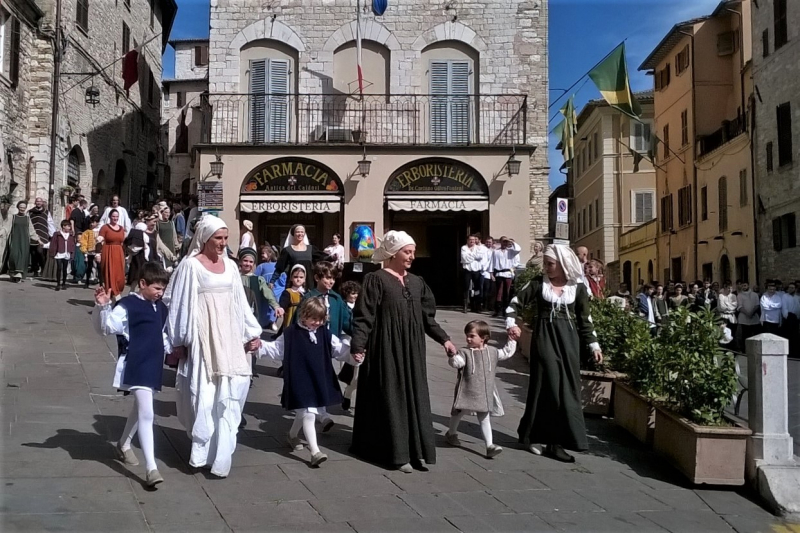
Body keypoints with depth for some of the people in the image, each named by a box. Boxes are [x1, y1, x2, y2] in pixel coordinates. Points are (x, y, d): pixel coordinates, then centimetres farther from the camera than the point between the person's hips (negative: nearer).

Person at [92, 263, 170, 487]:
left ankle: (123, 446, 46)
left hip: (154, 366, 8)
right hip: (136, 366, -8)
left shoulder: (161, 308, 12)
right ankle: (151, 467, -16)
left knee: (140, 410, 23)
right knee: (146, 414, -16)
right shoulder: (127, 306, -11)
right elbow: (106, 327, -19)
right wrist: (102, 307, -33)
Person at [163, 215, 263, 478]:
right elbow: (179, 304, -4)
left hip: (228, 336, 5)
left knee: (229, 393, 1)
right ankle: (203, 451, 14)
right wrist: (178, 342, -5)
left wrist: (253, 333, 11)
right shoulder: (191, 265, -5)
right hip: (202, 336, -5)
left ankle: (220, 454, 9)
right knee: (204, 394, 0)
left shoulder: (230, 266, 11)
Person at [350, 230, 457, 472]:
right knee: (391, 398, 0)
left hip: (412, 350, 6)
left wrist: (444, 339, 9)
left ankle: (416, 450, 15)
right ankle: (396, 452, 7)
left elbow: (427, 316, 16)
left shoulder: (417, 282, 10)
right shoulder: (376, 280, -8)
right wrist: (358, 346, -22)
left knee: (415, 397, 8)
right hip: (386, 349, -6)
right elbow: (363, 316, -13)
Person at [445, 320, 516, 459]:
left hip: (485, 394, 2)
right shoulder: (465, 352, -10)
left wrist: (512, 341, 17)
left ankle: (489, 445, 0)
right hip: (467, 392, -2)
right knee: (459, 412, 16)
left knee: (484, 418, 3)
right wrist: (452, 355, -45)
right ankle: (451, 433, 41)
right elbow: (456, 362, -27)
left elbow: (506, 353, 20)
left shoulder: (492, 352, 4)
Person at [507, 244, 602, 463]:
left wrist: (594, 345, 4)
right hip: (544, 337, -2)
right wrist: (511, 323, -17)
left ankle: (555, 441, 9)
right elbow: (517, 302, -1)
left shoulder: (578, 288, 1)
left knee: (566, 387, 2)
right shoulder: (539, 283, -1)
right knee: (547, 385, -3)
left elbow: (584, 319, 7)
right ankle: (533, 434, 9)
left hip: (568, 339, 2)